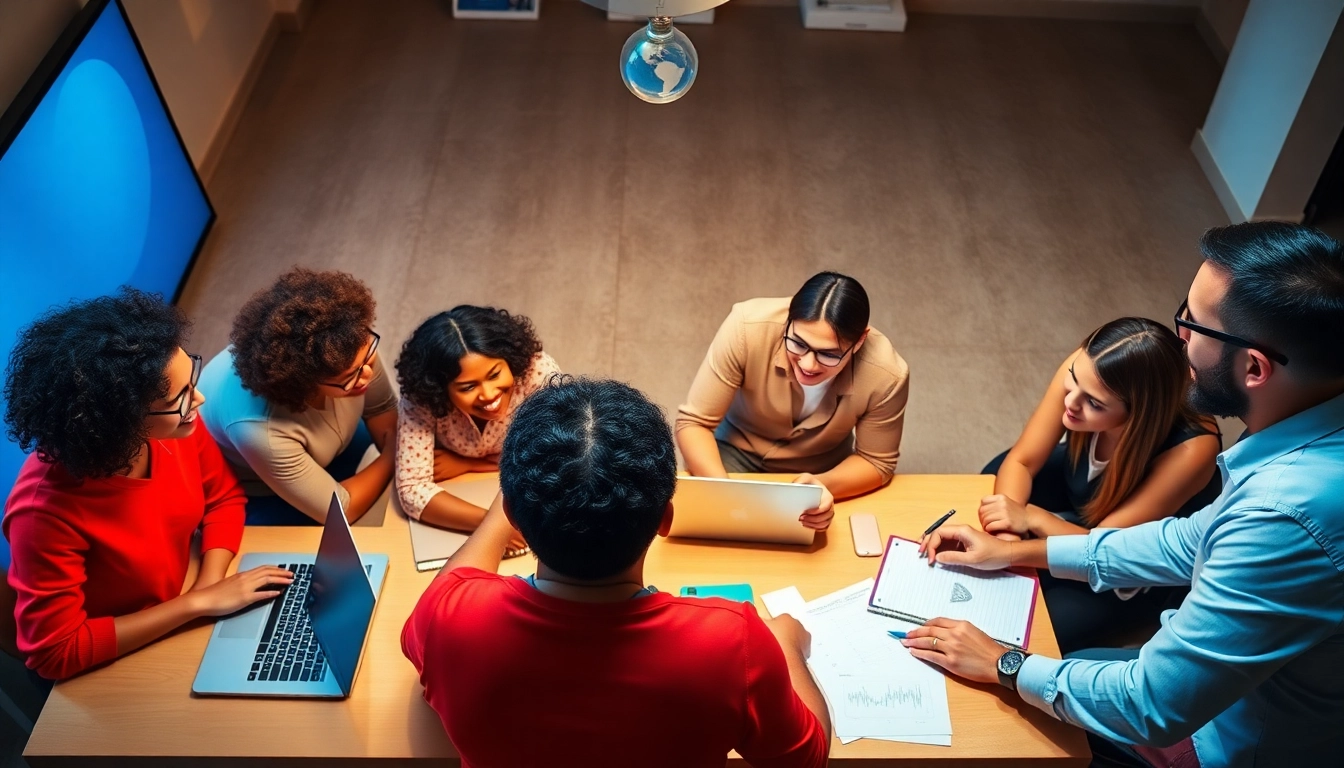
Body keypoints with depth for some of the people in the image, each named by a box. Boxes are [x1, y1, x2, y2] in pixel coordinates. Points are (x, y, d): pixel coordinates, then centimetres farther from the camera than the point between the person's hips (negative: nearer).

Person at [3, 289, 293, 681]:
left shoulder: (176, 427, -19)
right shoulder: (46, 510, -34)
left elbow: (223, 497, 0)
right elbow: (57, 652, -26)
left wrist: (208, 583, -16)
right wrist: (200, 602, -27)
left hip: (183, 623, 5)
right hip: (114, 667, -5)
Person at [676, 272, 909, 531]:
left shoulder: (886, 375, -28)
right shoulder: (747, 327, -32)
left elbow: (876, 462, -12)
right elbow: (693, 422, -22)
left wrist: (825, 485, -33)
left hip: (822, 469, 1)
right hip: (738, 449, 0)